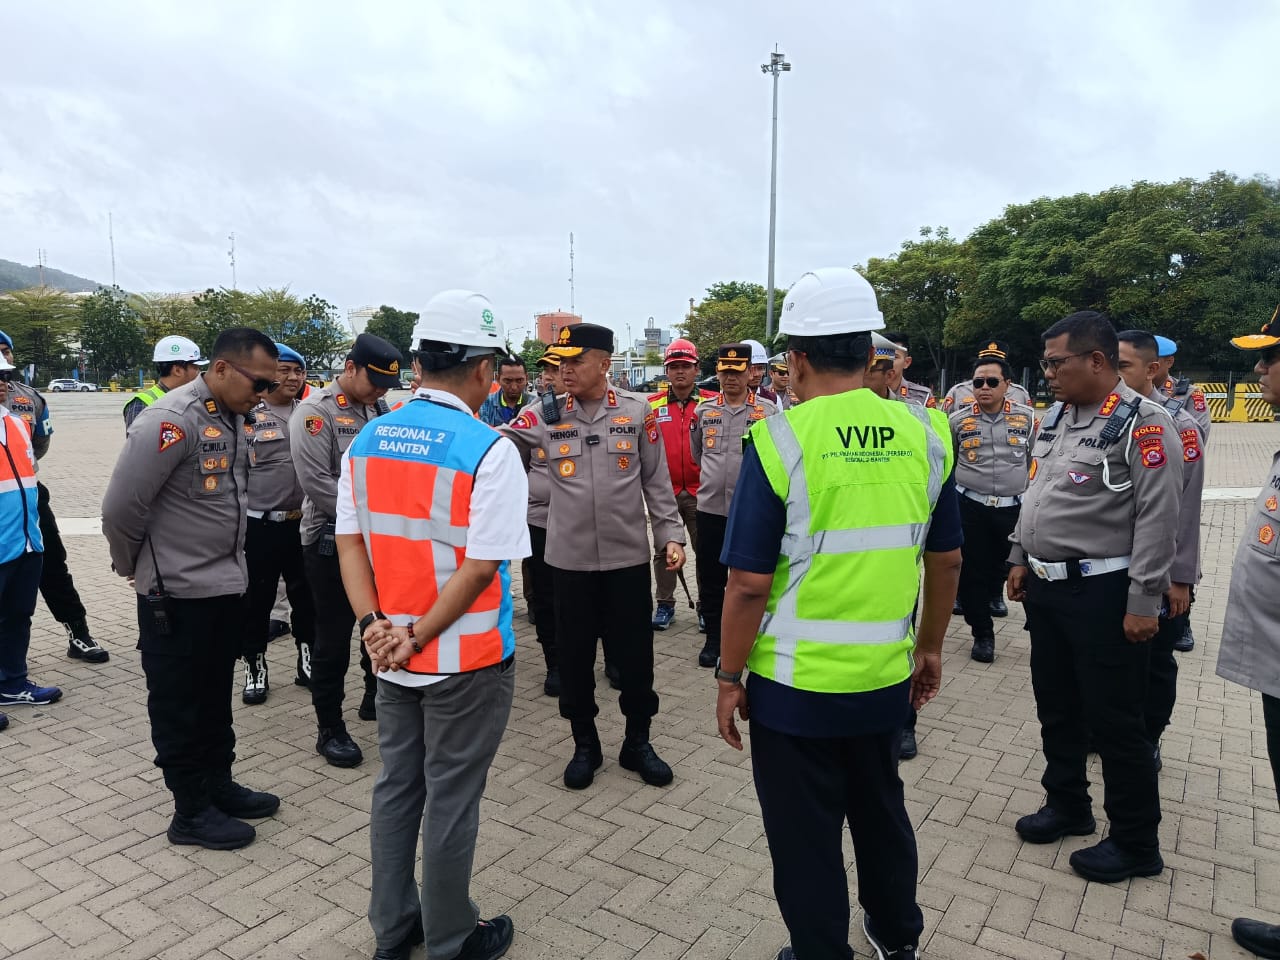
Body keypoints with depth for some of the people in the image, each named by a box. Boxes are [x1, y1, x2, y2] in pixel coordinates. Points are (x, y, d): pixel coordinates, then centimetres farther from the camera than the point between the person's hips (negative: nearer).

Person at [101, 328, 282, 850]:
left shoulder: (232, 420, 7)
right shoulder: (171, 420, -20)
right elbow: (121, 506, -19)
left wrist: (229, 564, 14)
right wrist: (136, 566, -4)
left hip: (225, 586, 8)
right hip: (177, 593, -8)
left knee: (215, 696, 20)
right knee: (179, 705, 8)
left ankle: (219, 786, 35)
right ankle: (191, 812, 21)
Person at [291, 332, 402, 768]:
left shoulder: (381, 409, 9)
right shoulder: (316, 410, -12)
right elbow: (316, 482, -20)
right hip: (332, 540, -7)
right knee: (333, 637, 2)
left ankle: (376, 698, 38)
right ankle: (330, 729, 15)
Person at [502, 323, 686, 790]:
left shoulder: (638, 411, -1)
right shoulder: (545, 416, 0)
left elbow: (657, 481, 3)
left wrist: (671, 534, -1)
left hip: (628, 557, 0)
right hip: (569, 559, 1)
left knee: (635, 653, 10)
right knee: (574, 655, 11)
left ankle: (637, 742, 31)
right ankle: (585, 744, 31)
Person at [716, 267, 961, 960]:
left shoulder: (778, 440, -17)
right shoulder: (925, 434, -3)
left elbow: (749, 583, -17)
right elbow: (946, 560, 6)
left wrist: (729, 677, -4)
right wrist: (930, 646, 19)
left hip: (796, 682, -5)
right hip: (886, 675, 5)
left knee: (806, 837, 15)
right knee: (881, 808, 27)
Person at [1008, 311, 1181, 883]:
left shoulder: (1142, 423, -14)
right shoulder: (1055, 417, 10)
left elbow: (1158, 518, -17)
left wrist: (1144, 602, -19)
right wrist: (1020, 558, 15)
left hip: (1103, 594, -8)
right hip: (1045, 587, 8)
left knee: (1115, 721, 4)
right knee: (1056, 707, 19)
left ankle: (1136, 843, 22)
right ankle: (1067, 805, 37)